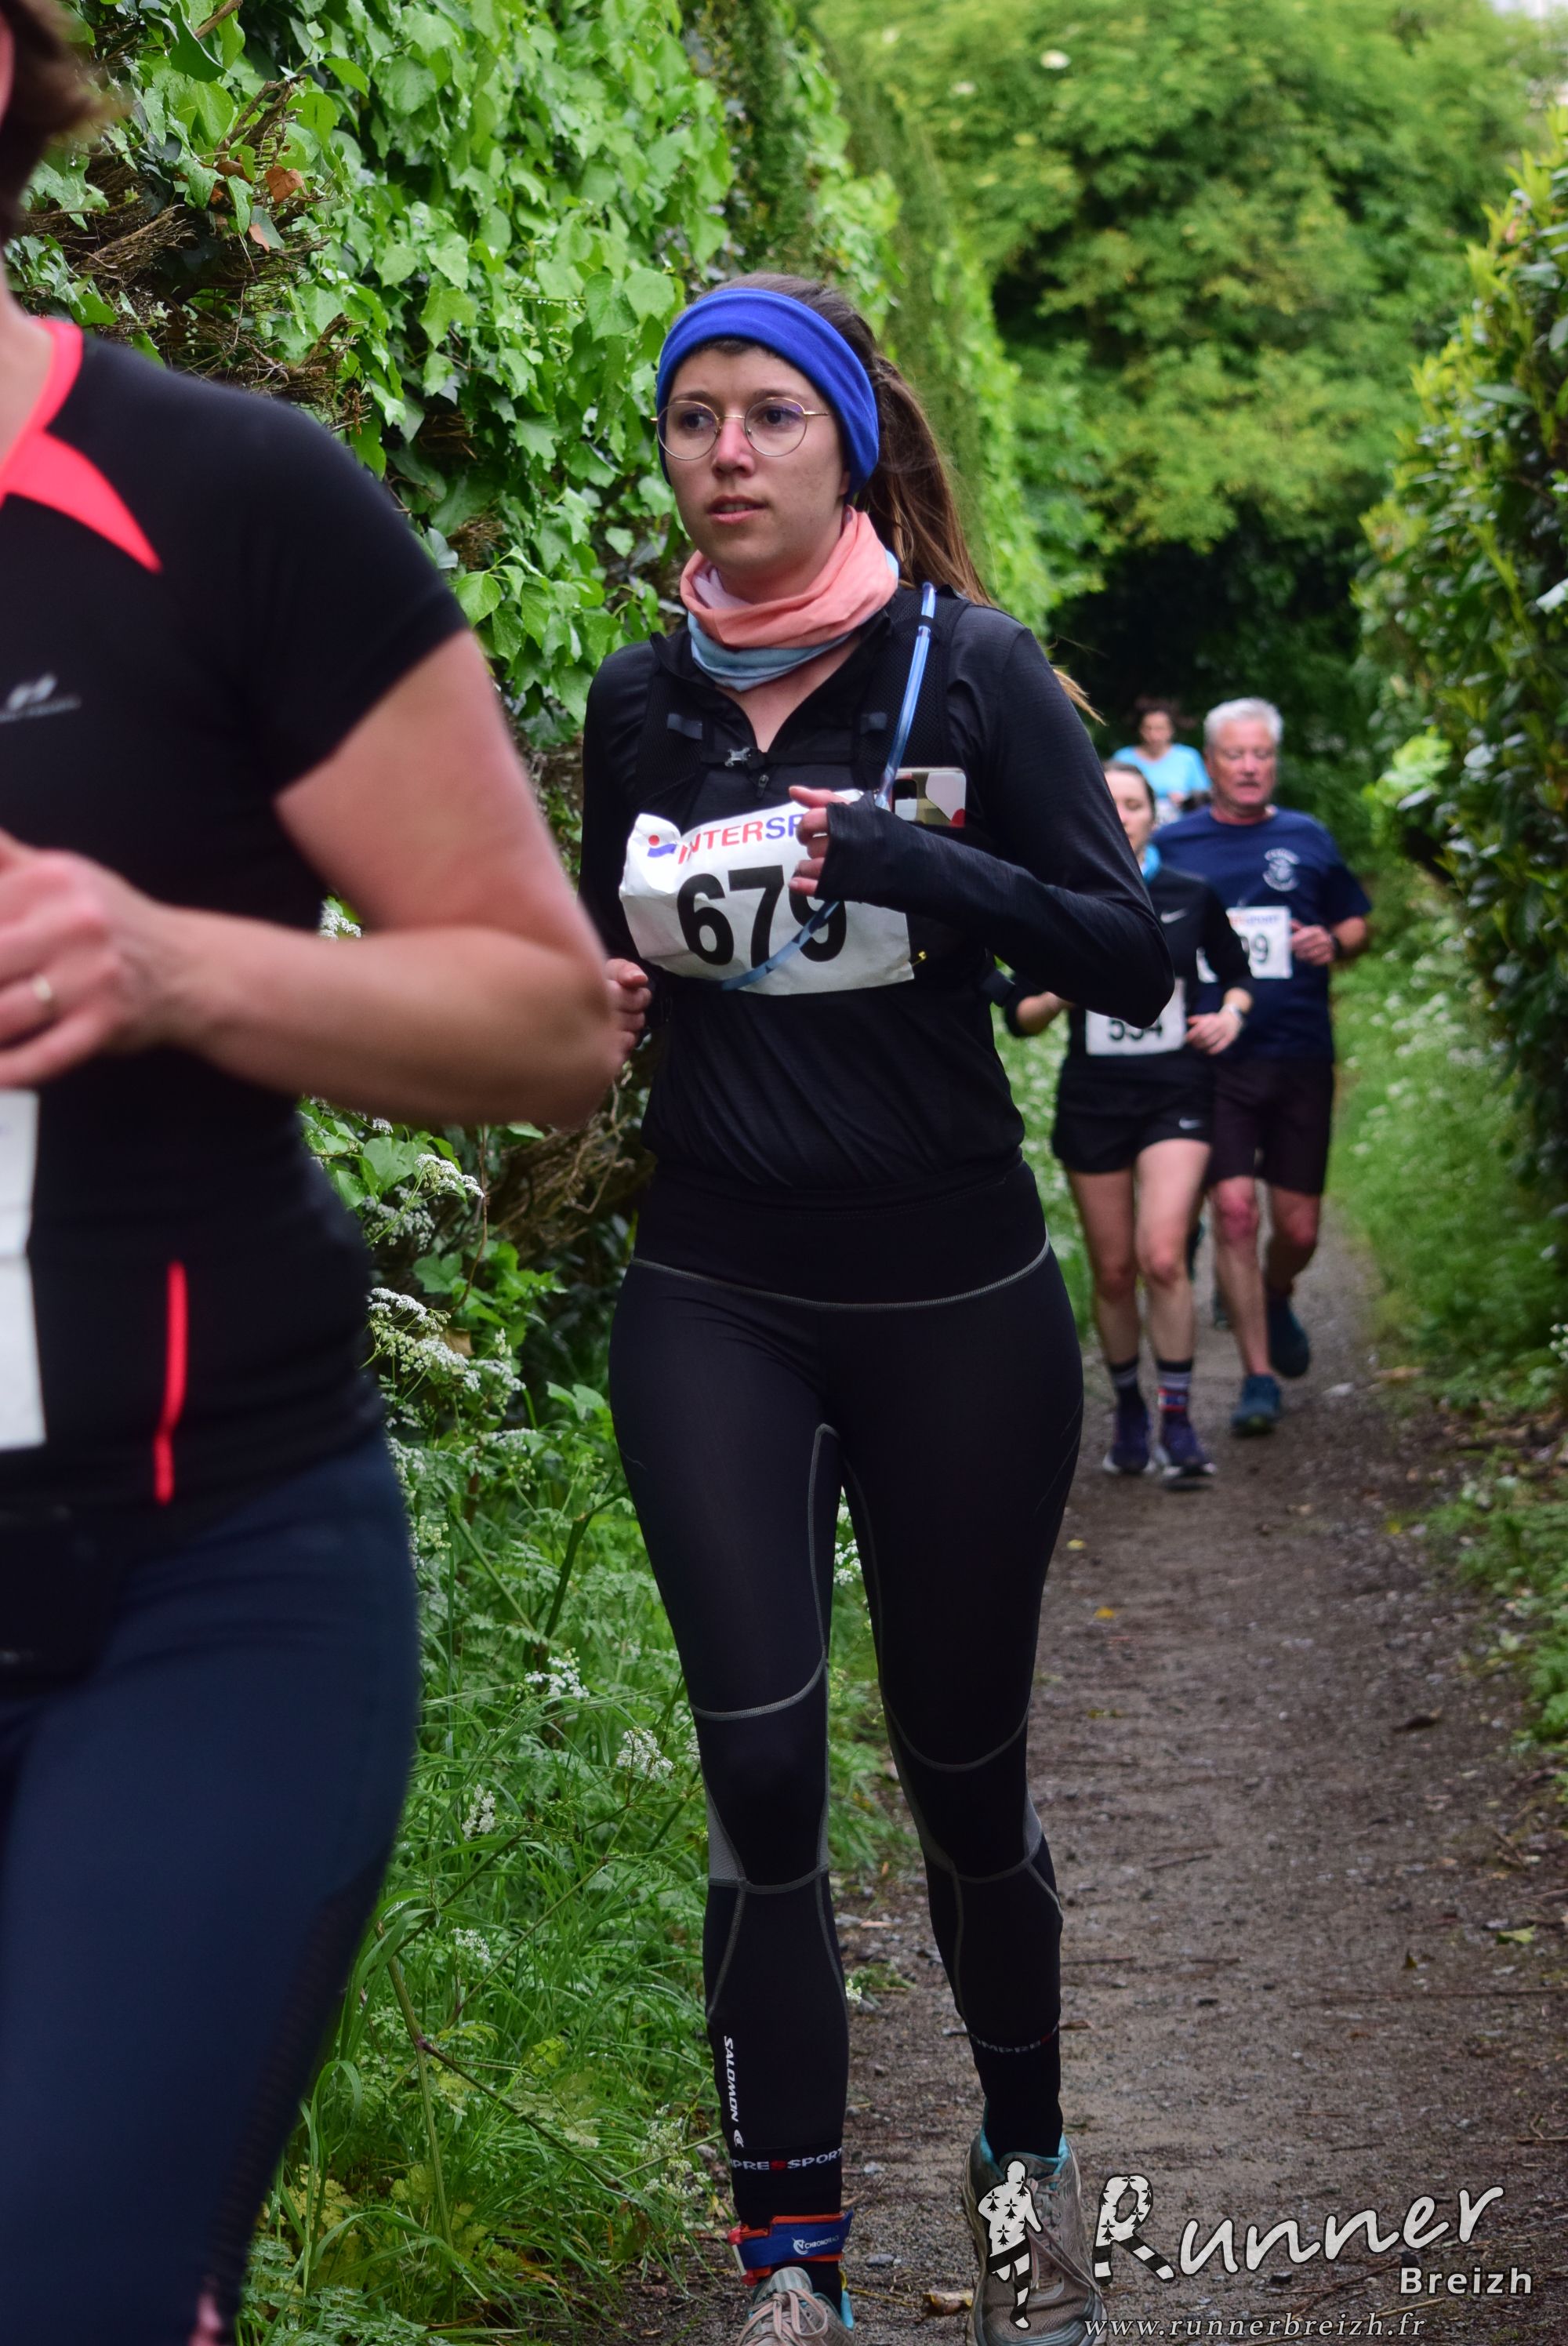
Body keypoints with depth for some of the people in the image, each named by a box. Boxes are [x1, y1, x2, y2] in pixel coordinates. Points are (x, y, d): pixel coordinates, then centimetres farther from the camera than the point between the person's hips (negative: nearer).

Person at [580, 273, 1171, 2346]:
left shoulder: (970, 668, -5)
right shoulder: (641, 700, 5)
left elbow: (1133, 963, -10)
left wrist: (903, 863, -22)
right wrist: (592, 992, -5)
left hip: (957, 1307, -2)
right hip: (716, 1304, 2)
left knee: (964, 1771, 9)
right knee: (761, 1771, -7)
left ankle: (1027, 2163, 32)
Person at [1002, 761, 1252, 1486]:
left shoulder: (1192, 897, 2)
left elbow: (1236, 972, 18)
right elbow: (1020, 1013, 4)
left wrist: (1232, 1012, -3)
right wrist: (1071, 989, -15)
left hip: (1177, 1095, -1)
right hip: (1093, 1100, 1)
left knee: (1162, 1257, -17)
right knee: (1113, 1271, 7)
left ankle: (1177, 1422, -7)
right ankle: (1128, 1411, 26)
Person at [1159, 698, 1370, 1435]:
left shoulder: (1308, 839, 10)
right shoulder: (1172, 845, 5)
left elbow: (1359, 923, 18)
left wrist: (1333, 944, -4)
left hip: (1301, 1057, 2)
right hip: (1214, 1061, -2)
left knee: (1298, 1228, 5)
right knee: (1233, 1209, -13)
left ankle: (1276, 1300, 40)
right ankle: (1259, 1375, -4)